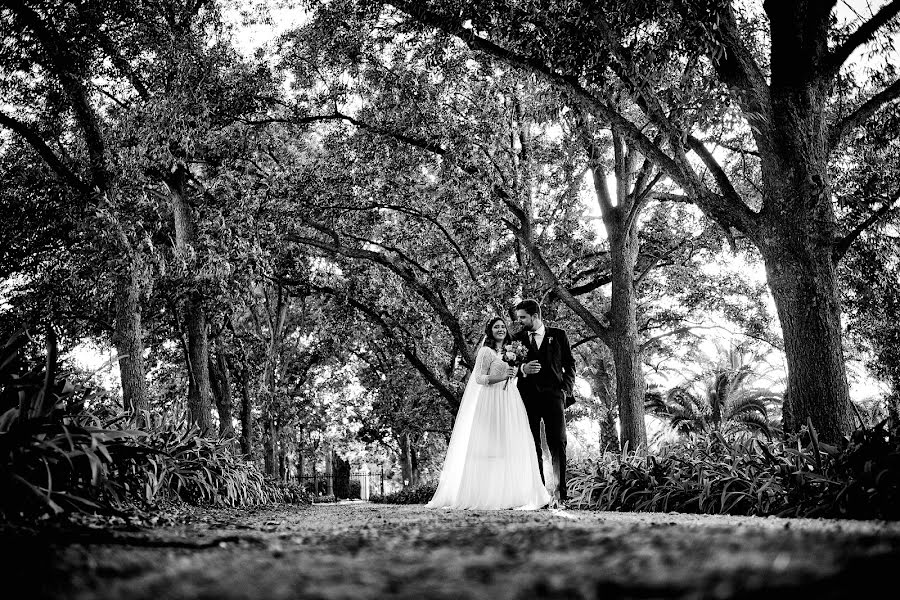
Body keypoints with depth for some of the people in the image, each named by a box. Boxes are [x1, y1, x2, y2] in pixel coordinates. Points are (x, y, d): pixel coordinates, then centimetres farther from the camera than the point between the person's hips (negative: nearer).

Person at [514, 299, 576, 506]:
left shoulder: (558, 335, 9)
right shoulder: (517, 338, 13)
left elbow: (570, 364, 10)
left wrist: (566, 390, -2)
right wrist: (522, 369, -10)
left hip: (553, 396, -2)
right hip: (528, 398, 2)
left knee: (558, 444, -9)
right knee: (532, 448, 1)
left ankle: (559, 493, -10)